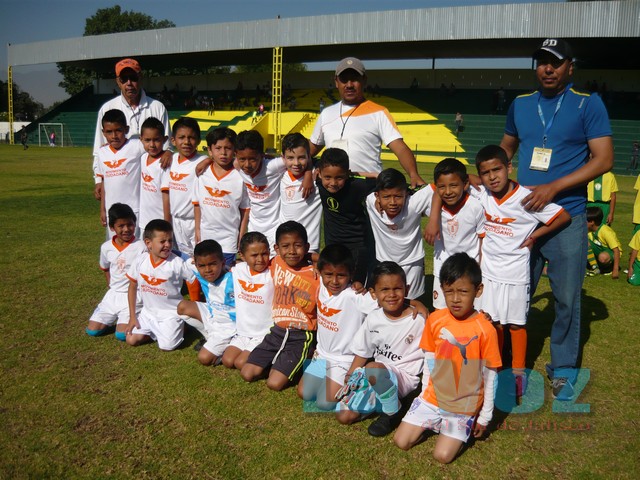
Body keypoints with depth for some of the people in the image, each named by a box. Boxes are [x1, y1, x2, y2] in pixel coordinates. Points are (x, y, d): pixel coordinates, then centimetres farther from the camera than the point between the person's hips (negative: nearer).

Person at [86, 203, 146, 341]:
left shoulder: (141, 247, -16)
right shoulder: (106, 247, -1)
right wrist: (112, 286, 13)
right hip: (113, 294, 5)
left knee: (122, 334, -19)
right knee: (92, 330, -2)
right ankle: (116, 317, 23)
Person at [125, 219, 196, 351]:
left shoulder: (177, 263, -20)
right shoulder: (140, 261, -8)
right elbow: (132, 287, 4)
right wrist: (132, 316, 4)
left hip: (171, 314, -4)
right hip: (148, 312, 4)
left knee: (166, 346, -16)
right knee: (131, 340, -4)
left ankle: (178, 328, 13)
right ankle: (155, 332, 21)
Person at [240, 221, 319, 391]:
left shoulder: (316, 276, -13)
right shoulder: (276, 263, -1)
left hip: (302, 336, -5)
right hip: (277, 331, 5)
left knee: (275, 383, -15)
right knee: (247, 374, -3)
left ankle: (298, 364, 12)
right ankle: (279, 363, 18)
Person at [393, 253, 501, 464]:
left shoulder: (485, 330, -18)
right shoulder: (435, 319, -8)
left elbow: (490, 375, -9)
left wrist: (485, 416, -4)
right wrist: (426, 390, 9)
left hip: (464, 405, -3)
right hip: (432, 397, 3)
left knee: (443, 455, -12)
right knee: (401, 442, -2)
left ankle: (465, 425, 15)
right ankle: (436, 423, 22)